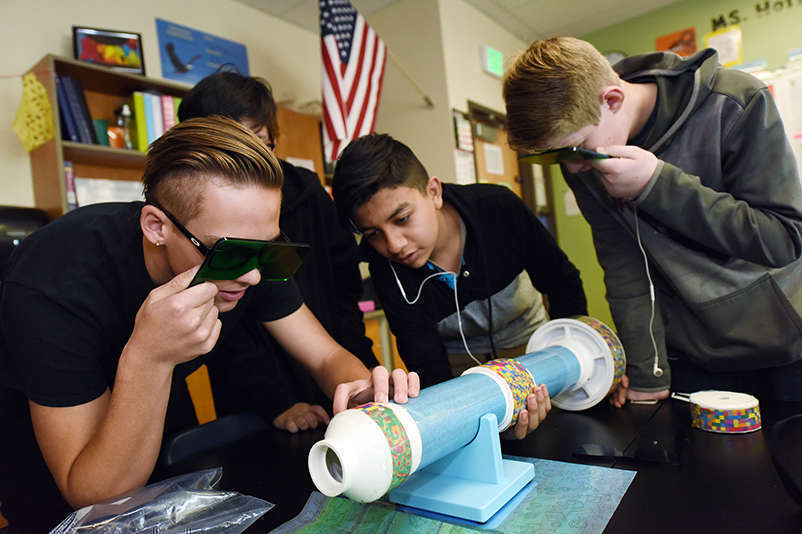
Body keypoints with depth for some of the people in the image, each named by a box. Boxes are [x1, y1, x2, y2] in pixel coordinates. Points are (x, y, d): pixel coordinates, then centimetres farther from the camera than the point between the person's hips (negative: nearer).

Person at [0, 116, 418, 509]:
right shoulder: (55, 286, -33)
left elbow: (327, 356, -15)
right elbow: (91, 496, -30)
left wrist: (361, 390, -37)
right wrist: (147, 359, -44)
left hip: (167, 431, 2)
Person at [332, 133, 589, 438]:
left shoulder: (497, 208, -22)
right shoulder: (386, 267, -25)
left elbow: (562, 282, -7)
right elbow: (432, 374, -27)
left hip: (530, 343, 1)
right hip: (460, 367, 0)